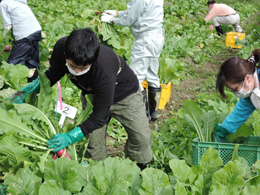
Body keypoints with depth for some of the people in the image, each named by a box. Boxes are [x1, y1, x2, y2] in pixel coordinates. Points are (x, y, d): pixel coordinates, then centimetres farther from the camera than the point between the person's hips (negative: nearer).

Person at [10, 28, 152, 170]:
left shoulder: (104, 72, -46)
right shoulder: (61, 47, -30)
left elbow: (99, 116, -35)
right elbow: (54, 73, -5)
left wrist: (71, 137, -40)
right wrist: (32, 88, -20)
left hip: (124, 93, -4)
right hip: (92, 94, 4)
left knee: (141, 137, -5)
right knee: (94, 139, -4)